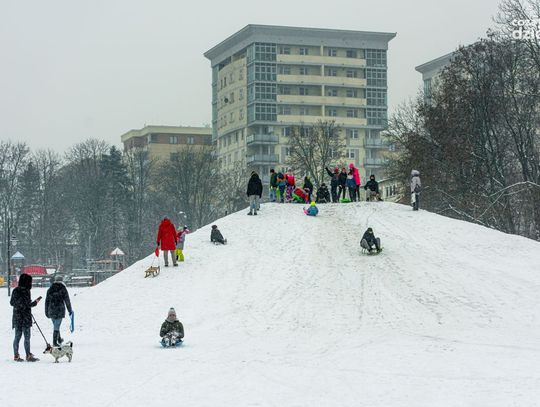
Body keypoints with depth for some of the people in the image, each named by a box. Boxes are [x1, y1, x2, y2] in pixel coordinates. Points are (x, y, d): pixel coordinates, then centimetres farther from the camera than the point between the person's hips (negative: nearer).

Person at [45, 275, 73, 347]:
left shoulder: (50, 289, 7)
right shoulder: (63, 289, -6)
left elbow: (47, 301, 10)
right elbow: (67, 301, -3)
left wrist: (46, 312, 16)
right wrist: (70, 310, 8)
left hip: (51, 311, 5)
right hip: (60, 310, -5)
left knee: (55, 325, 19)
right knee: (56, 326, -3)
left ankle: (59, 340, 34)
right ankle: (55, 342, -4)